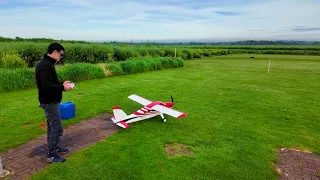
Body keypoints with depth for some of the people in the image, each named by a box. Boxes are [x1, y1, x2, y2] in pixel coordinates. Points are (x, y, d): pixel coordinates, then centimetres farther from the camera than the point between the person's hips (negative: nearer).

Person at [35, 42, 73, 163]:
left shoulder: (47, 64, 10)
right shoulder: (45, 65, -22)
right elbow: (46, 86, -28)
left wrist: (61, 84, 6)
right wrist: (63, 87, -18)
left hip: (51, 101, 11)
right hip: (49, 102, -11)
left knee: (52, 126, 20)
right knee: (57, 128, -3)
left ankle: (54, 147, 35)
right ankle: (51, 155, 9)